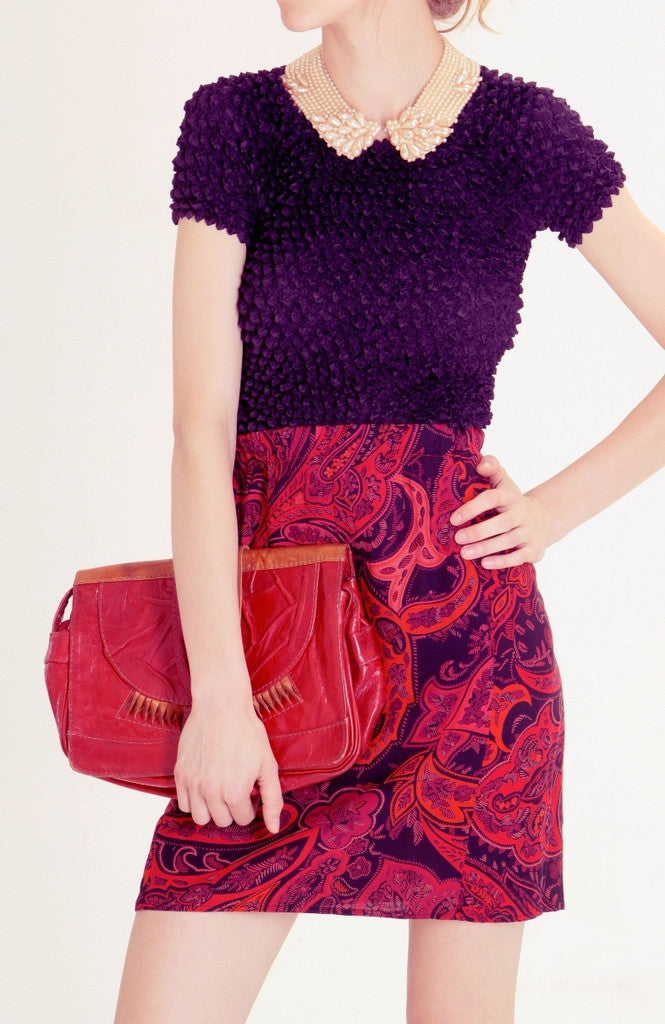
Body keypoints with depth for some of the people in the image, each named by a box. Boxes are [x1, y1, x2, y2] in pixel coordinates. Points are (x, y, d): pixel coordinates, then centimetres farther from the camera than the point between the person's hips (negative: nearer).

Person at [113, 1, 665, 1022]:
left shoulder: (524, 130, 1)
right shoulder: (234, 121, 1)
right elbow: (202, 424, -6)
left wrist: (559, 507, -2)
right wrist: (219, 694, -12)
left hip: (470, 628, 0)